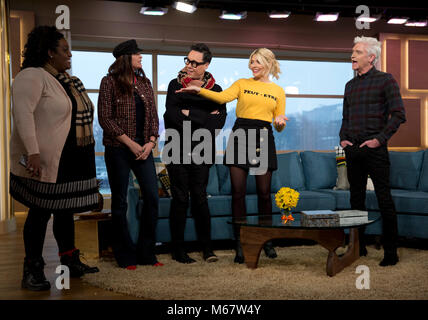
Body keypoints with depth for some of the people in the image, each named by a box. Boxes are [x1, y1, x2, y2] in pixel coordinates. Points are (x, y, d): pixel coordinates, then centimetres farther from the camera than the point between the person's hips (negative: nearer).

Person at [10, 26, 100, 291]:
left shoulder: (69, 80, 17)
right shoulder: (32, 76, -10)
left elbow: (83, 113, 23)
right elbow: (22, 113, -21)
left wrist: (87, 151, 20)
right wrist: (33, 151, -29)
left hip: (73, 160, 8)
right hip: (46, 161, -8)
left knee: (66, 209, 15)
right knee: (42, 211, -1)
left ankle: (70, 261, 26)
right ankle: (33, 270, 9)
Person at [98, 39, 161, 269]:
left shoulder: (144, 83, 13)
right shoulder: (110, 82, -3)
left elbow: (153, 115, 11)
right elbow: (105, 118, -8)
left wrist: (151, 142, -4)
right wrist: (130, 143, -13)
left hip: (143, 149, 5)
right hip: (118, 149, -5)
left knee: (152, 198, 0)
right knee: (120, 202, 3)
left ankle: (146, 253, 13)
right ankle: (126, 256, 14)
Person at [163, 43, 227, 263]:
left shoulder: (215, 90, 8)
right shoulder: (176, 85, 7)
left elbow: (219, 121, -7)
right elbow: (171, 115, -10)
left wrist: (188, 114, -10)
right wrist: (204, 118, -9)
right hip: (178, 151, 0)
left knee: (199, 197, 2)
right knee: (180, 199, 0)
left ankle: (206, 247, 13)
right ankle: (178, 249, 9)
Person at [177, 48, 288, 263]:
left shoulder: (278, 91, 14)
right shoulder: (242, 84, 11)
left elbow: (279, 125, 13)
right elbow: (223, 97, -9)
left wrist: (280, 122, -10)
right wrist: (199, 90, -24)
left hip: (264, 139, 0)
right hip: (240, 136, 0)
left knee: (264, 192, 2)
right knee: (238, 191, -3)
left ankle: (267, 241, 18)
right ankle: (240, 245, 5)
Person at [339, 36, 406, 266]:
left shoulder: (385, 80, -2)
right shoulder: (350, 85, 17)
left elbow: (398, 114, -8)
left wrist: (380, 139, -14)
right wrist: (343, 138, 10)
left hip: (374, 150, -6)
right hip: (352, 150, 7)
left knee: (384, 200, -5)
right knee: (356, 200, 11)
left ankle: (391, 252, 2)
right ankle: (359, 247, 21)